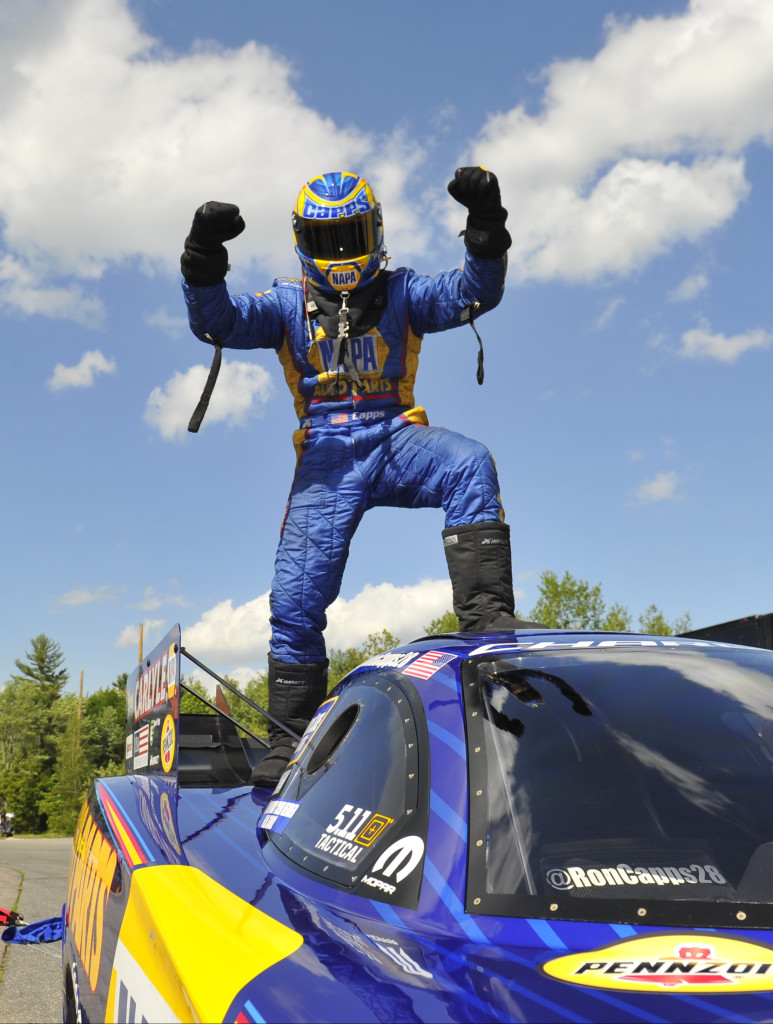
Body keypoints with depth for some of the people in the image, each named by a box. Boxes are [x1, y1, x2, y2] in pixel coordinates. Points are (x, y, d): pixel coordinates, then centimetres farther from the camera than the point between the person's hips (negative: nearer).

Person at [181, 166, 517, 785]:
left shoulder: (401, 292, 16)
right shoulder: (288, 303, 17)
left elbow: (473, 292, 1)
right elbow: (221, 322, 2)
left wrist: (486, 229, -16)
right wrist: (203, 267, -17)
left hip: (397, 436, 0)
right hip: (327, 451, 0)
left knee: (471, 464, -33)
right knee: (296, 596, -8)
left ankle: (487, 618, -39)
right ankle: (290, 740, 5)